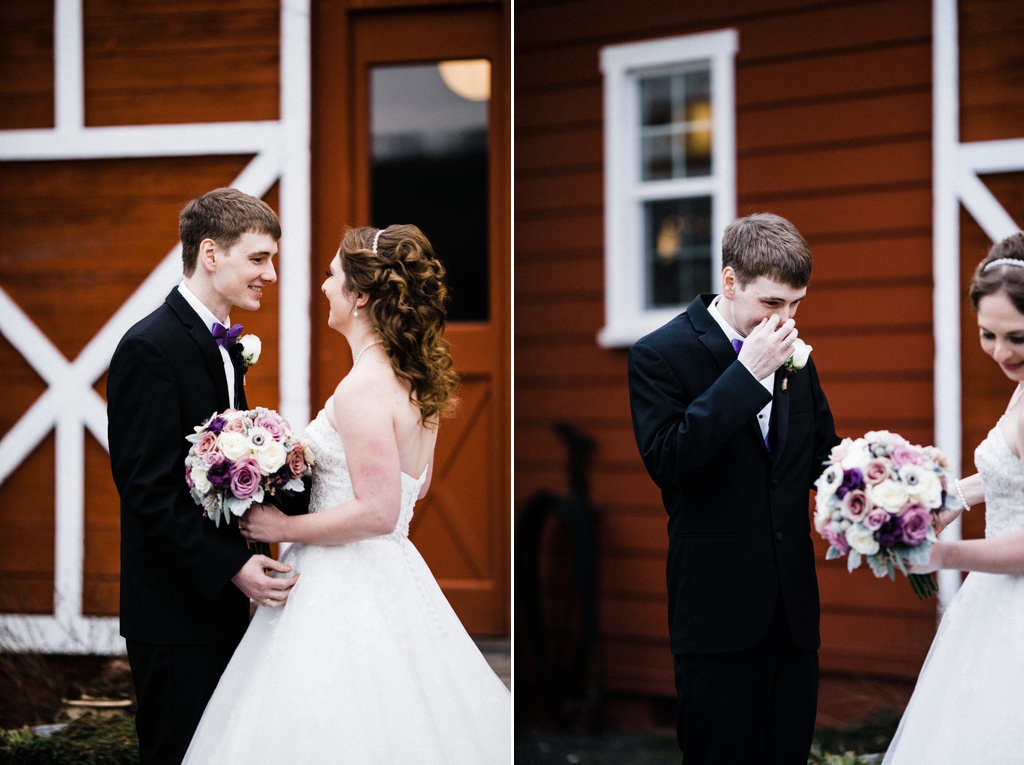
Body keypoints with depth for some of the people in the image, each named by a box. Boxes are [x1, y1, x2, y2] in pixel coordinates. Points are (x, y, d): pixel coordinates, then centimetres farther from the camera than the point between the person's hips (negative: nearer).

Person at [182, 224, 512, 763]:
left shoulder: (364, 389, -20)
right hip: (394, 576, 9)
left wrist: (284, 527, -13)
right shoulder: (416, 379, 8)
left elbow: (377, 511, -23)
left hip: (344, 591, -9)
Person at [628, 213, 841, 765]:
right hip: (719, 607, -6)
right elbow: (666, 461, -21)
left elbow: (822, 451, 18)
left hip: (793, 602, 6)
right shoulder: (659, 355, -9)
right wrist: (746, 373, -23)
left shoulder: (793, 353, 11)